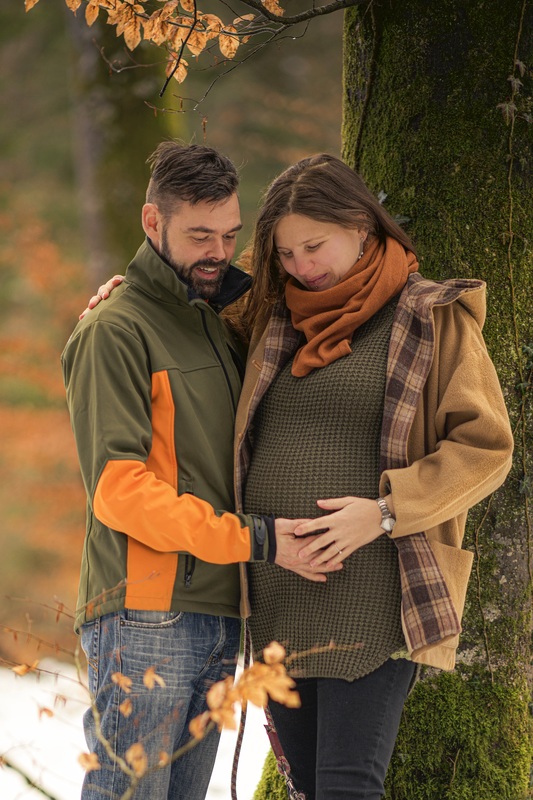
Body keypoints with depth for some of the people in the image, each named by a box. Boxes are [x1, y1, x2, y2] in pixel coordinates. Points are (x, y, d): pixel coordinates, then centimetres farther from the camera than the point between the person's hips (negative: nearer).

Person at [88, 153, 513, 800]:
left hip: (370, 590, -6)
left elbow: (484, 447, -5)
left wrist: (385, 511, -15)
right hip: (278, 593, 6)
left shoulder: (434, 318, -2)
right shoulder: (272, 319, 13)